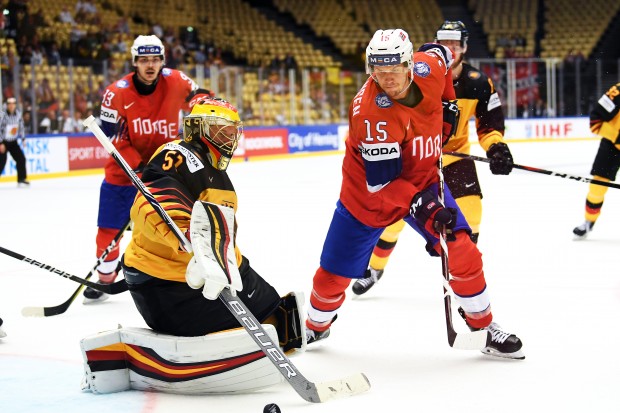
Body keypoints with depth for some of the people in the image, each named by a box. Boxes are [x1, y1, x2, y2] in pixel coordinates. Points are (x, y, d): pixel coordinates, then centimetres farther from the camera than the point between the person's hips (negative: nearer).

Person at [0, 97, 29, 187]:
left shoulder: (18, 114, -2)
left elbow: (21, 126, 11)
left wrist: (23, 138, 8)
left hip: (13, 142, 6)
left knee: (21, 159, 1)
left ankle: (22, 180, 12)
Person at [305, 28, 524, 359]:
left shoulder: (429, 67, -19)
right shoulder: (370, 112, -34)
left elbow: (442, 54, 9)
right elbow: (381, 183, -32)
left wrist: (447, 104, 6)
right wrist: (419, 205, -43)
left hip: (423, 179, 4)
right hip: (367, 194, -4)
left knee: (462, 251, -9)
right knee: (334, 273, 3)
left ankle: (484, 326, 8)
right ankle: (315, 327, 33)